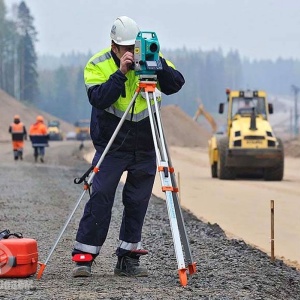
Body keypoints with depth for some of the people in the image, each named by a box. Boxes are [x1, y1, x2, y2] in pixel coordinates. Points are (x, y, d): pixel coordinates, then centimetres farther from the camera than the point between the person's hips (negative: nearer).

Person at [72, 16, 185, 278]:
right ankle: (83, 257, -6)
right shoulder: (98, 65, -8)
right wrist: (121, 73, -30)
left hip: (145, 149, 3)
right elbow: (98, 99, -22)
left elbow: (175, 85, -12)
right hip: (110, 147, -3)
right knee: (100, 198, -11)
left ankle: (128, 259, 14)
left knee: (137, 203, 5)